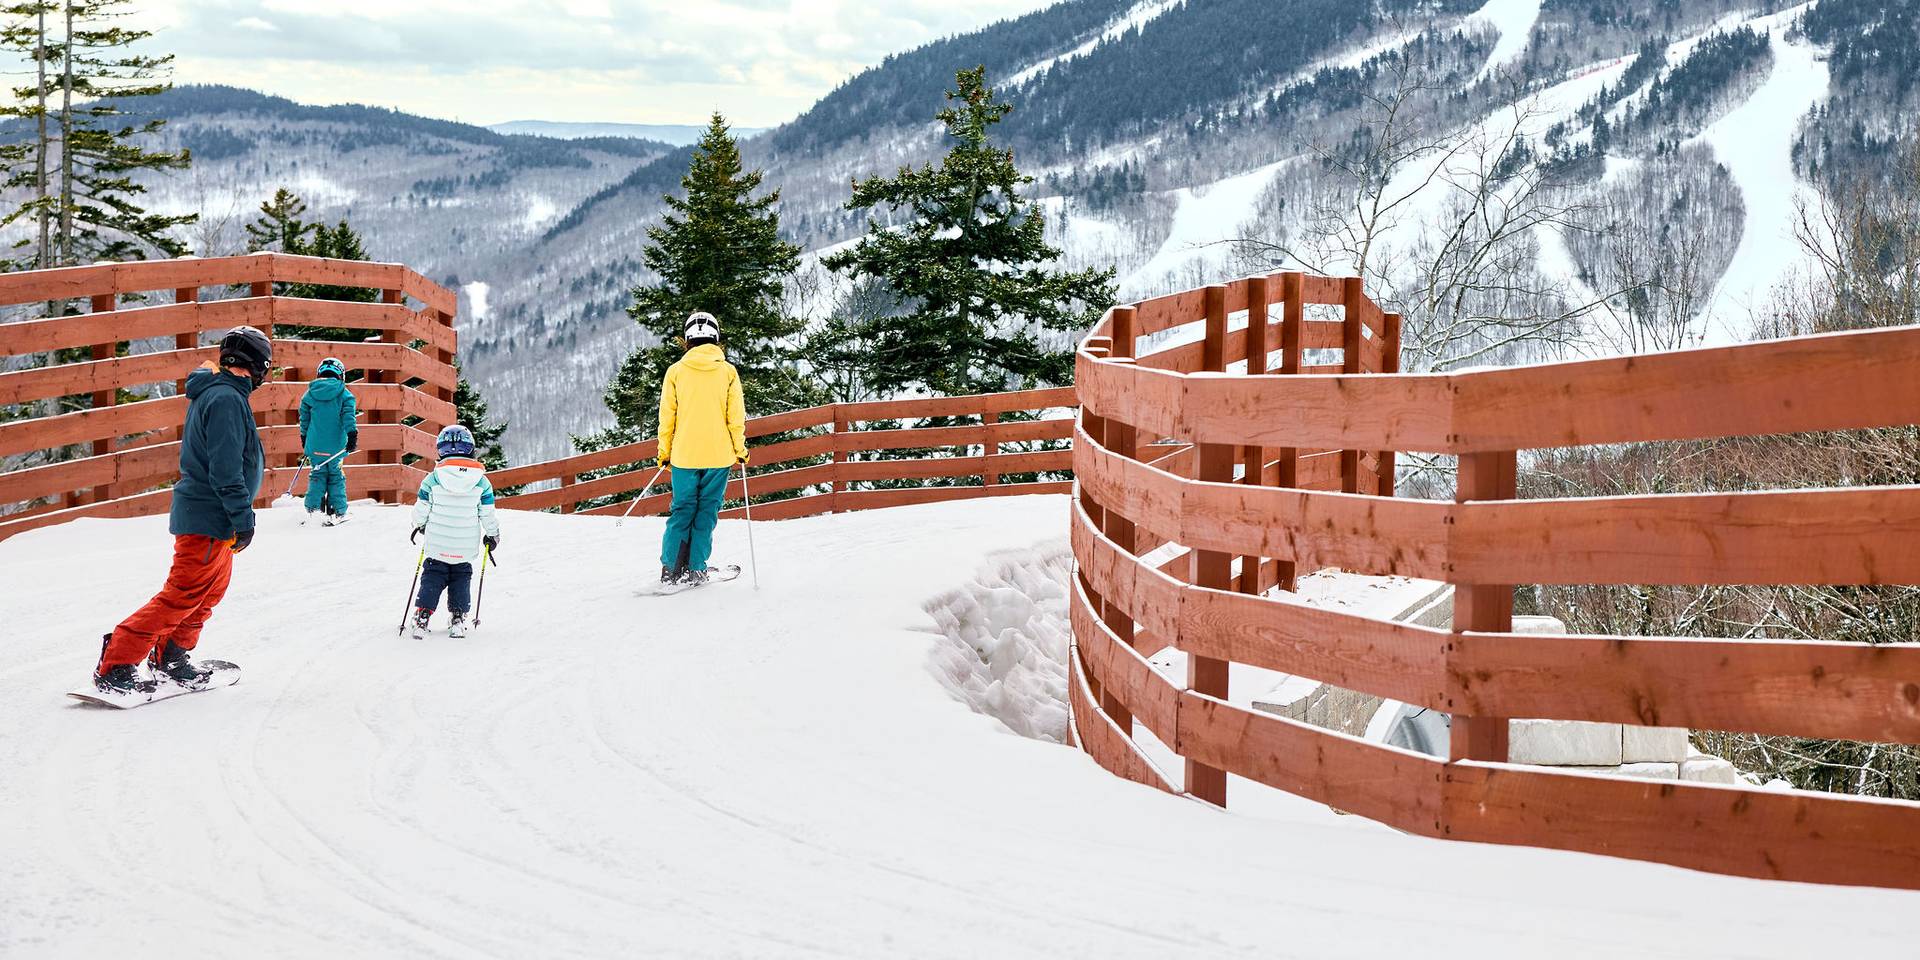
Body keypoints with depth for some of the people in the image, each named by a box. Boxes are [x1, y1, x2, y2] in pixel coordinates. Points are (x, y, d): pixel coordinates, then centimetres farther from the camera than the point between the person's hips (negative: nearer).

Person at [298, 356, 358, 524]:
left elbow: (304, 419, 12)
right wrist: (352, 436, -11)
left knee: (317, 475, 13)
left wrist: (304, 440, 22)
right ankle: (337, 512, 5)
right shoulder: (344, 394, -4)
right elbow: (348, 417, -12)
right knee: (336, 477, 6)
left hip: (314, 446, 2)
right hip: (335, 446, -2)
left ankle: (313, 509, 4)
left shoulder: (309, 394, 6)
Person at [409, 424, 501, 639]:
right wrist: (493, 535, 17)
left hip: (437, 545, -1)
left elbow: (421, 510, 0)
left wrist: (419, 526, 21)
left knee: (432, 580, 13)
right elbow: (488, 514, -1)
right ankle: (459, 618, 11)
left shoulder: (432, 479, -9)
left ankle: (422, 616, 3)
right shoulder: (481, 481, -7)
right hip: (466, 547, 1)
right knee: (461, 580, 18)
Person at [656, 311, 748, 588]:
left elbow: (667, 416, 1)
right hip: (718, 455, -1)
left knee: (682, 510, 10)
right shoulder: (728, 372, -2)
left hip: (684, 455, 1)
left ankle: (671, 569, 5)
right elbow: (736, 416, -2)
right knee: (706, 512, 7)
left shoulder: (676, 371, -1)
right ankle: (695, 570, 4)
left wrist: (664, 451, 11)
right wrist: (740, 450, 9)